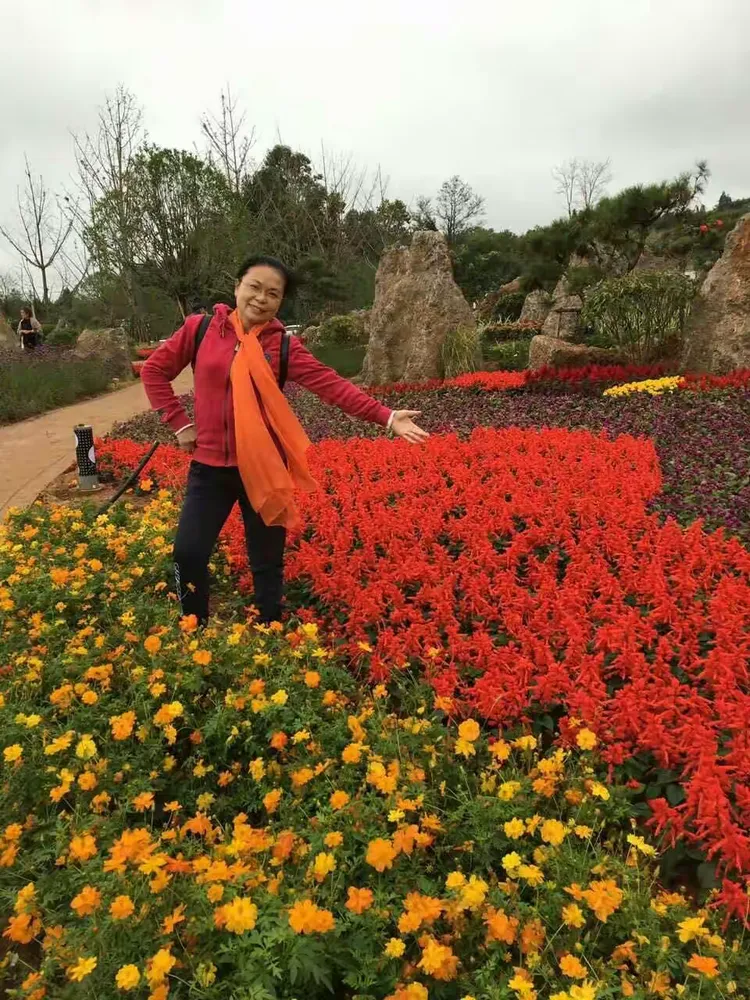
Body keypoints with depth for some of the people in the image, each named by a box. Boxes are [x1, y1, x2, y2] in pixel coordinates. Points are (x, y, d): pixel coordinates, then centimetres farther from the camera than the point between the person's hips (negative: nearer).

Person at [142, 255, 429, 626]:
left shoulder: (283, 345, -2)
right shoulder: (201, 328, 0)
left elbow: (332, 385, -10)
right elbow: (153, 370, 10)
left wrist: (386, 416, -19)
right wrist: (178, 422, 1)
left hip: (264, 470, -1)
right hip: (210, 467, 1)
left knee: (267, 564, 9)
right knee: (188, 554, 0)